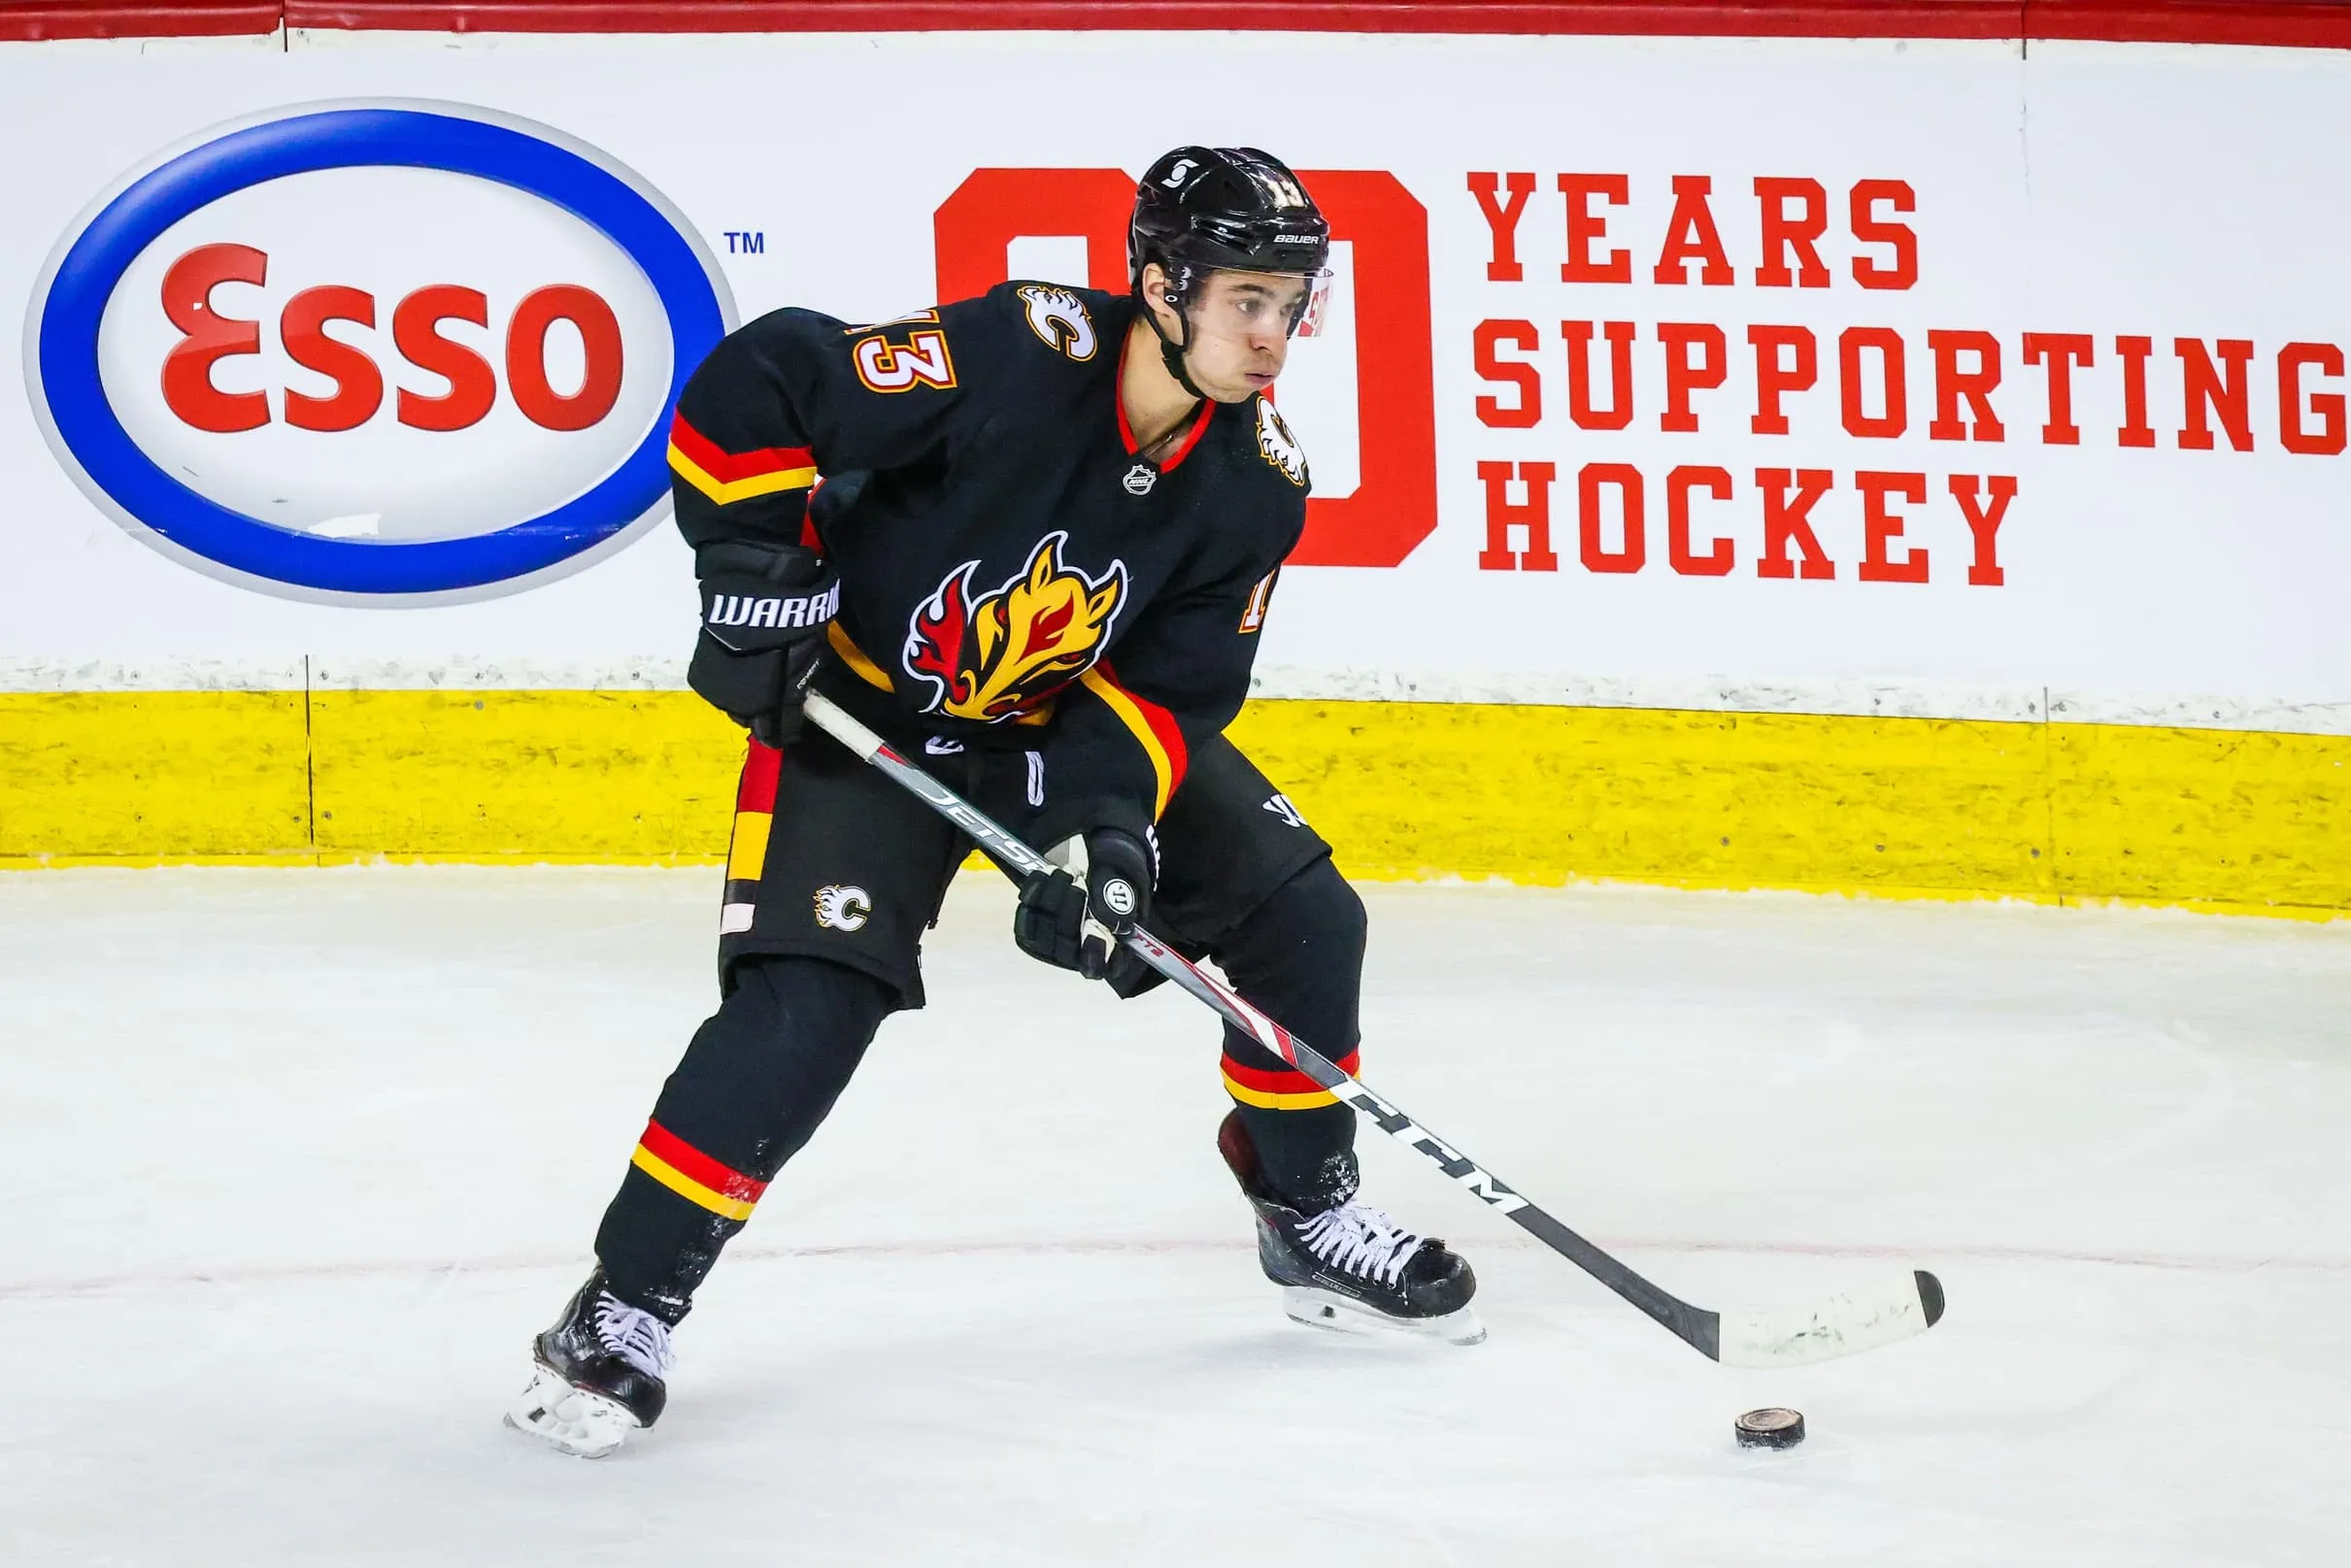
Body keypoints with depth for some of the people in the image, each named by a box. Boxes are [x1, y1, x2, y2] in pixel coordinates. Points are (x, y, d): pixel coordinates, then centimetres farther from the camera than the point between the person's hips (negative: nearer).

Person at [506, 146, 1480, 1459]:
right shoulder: (1013, 359, -31)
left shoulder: (1257, 482, -13)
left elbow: (1172, 685, -7)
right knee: (812, 997, -21)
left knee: (1298, 913, 1)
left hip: (1070, 714, 6)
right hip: (863, 708, -6)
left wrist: (1110, 818, -23)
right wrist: (754, 566, -28)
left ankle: (1310, 1215, 23)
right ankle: (628, 1303, -10)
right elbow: (756, 387, -28)